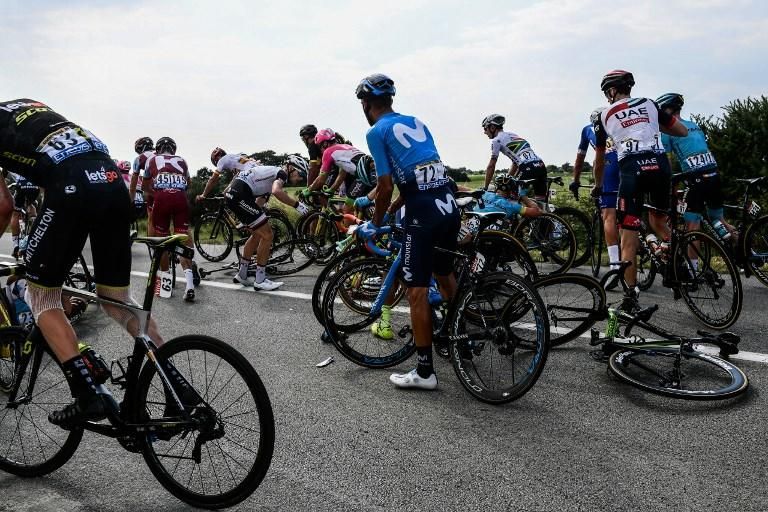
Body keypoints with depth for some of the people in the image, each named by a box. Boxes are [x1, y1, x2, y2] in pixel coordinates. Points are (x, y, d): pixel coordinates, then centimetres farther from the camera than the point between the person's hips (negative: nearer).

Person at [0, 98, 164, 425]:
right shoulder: (29, 106, 35)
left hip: (73, 188, -6)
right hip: (112, 180, 7)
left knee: (41, 298, 12)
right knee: (117, 300, 15)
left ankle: (87, 395, 2)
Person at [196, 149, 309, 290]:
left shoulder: (273, 174, 26)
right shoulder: (282, 173, -4)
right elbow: (277, 191, -26)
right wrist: (297, 205, -19)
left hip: (234, 195, 10)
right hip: (240, 195, -10)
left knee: (257, 234, 21)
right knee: (267, 235, -7)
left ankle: (241, 275, 29)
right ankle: (260, 281, 0)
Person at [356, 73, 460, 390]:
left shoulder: (376, 132, -2)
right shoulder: (416, 122, 19)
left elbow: (386, 187, -7)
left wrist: (375, 223, 9)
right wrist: (393, 207, 31)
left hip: (423, 214, -8)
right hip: (449, 205, 8)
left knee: (417, 292, 0)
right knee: (446, 275, 25)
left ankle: (425, 372, 7)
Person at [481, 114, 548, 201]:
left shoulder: (496, 140, 6)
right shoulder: (513, 135, 30)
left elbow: (491, 166, 4)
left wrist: (485, 188, 11)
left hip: (528, 169, -8)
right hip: (541, 166, 8)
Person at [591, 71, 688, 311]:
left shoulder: (603, 115, 16)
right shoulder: (649, 104, 21)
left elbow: (599, 158, 23)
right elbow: (683, 131, 25)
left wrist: (597, 185, 37)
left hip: (631, 169, -3)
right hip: (659, 164, 3)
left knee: (628, 234, 0)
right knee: (658, 221, 26)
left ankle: (631, 294, -4)